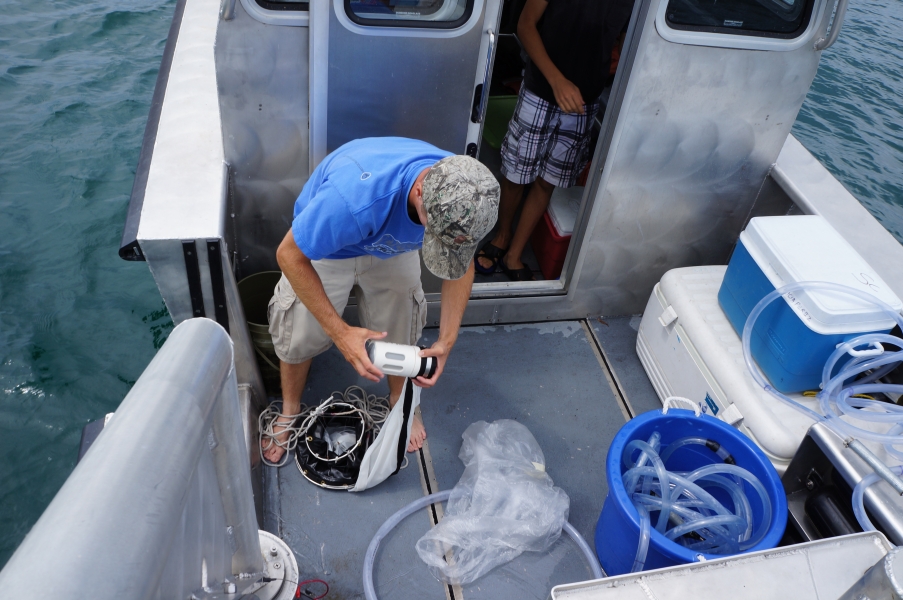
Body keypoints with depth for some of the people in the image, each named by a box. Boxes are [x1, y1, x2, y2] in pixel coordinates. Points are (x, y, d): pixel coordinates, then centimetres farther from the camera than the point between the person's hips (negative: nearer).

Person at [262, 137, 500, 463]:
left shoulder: (464, 196, -32)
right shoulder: (354, 196, -48)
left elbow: (461, 264, -13)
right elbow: (290, 256, -32)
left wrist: (446, 341, -22)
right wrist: (341, 333, -34)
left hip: (392, 244, 3)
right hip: (323, 244, -3)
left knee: (399, 332, 11)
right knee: (300, 337, 6)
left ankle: (399, 401, 42)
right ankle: (290, 411, 37)